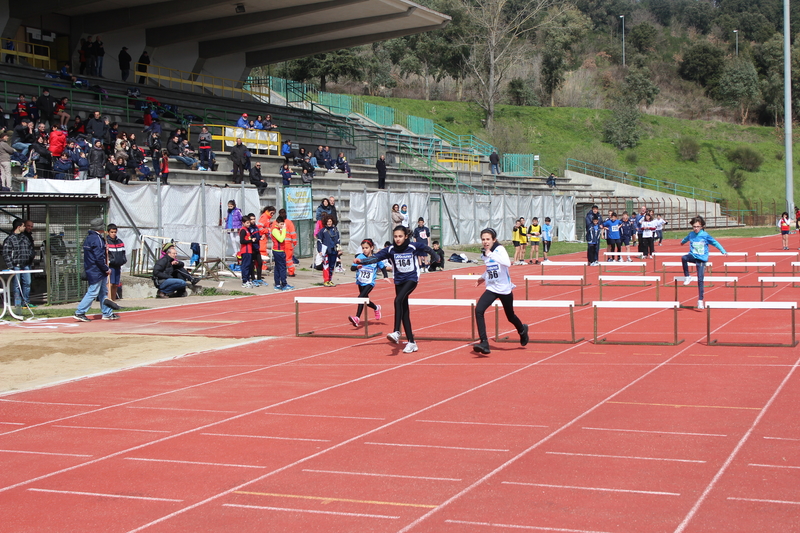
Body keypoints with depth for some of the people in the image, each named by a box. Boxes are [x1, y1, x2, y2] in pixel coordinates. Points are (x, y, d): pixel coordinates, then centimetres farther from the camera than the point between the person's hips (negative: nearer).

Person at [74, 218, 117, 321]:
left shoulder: (89, 238, 14)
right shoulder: (97, 239, -17)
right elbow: (99, 257, -22)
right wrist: (106, 269, -13)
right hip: (96, 271, -10)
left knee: (103, 292, 15)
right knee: (93, 292, -6)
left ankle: (107, 313, 20)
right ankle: (79, 313, -4)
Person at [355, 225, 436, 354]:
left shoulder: (413, 247, -10)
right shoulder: (391, 250, -6)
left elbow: (427, 249, 8)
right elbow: (376, 257, -17)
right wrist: (362, 261, -32)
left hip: (412, 279, -4)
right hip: (399, 280, 4)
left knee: (398, 300, -28)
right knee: (404, 311, 4)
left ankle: (396, 332, -30)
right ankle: (411, 343, 10)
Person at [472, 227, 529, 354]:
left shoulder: (499, 249, -15)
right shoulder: (484, 254, 3)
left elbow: (507, 263, -37)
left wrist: (490, 254, -38)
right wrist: (482, 277, 13)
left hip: (505, 290, -5)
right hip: (491, 288, 5)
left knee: (510, 317, 12)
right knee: (478, 310, -19)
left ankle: (522, 330, 49)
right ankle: (484, 344, -19)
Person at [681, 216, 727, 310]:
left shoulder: (705, 235, -8)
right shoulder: (691, 234, 2)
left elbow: (715, 243, 0)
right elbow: (686, 238, 27)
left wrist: (723, 252, -4)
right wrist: (682, 242, 49)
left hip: (701, 259, -3)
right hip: (693, 256, 3)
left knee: (700, 280, -7)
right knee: (684, 258, -33)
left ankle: (700, 300, 0)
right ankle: (687, 277, -14)